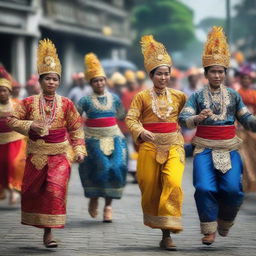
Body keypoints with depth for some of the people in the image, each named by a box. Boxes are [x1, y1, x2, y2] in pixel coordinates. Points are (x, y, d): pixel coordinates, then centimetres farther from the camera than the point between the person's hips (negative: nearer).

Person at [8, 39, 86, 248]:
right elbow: (12, 120, 2)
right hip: (36, 154, 2)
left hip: (60, 154, -1)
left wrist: (79, 150, -2)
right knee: (33, 191, 10)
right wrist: (30, 125, -14)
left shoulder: (66, 104, 0)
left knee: (56, 189, -15)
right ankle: (36, 221, 35)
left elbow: (76, 128, 5)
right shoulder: (29, 102, 0)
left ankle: (49, 231, -12)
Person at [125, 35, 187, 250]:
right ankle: (153, 219, 34)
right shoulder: (142, 96, 2)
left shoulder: (179, 96, 8)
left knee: (173, 183, -18)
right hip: (150, 146, 0)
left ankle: (167, 234, -18)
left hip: (173, 145, 0)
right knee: (150, 185, 5)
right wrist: (141, 132, -23)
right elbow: (131, 119, -6)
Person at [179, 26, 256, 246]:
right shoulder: (197, 96, 3)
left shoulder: (233, 96, 8)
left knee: (232, 189, -11)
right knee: (204, 187, -16)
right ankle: (209, 229, -2)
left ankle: (225, 222, 17)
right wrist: (198, 118, -29)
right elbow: (183, 119, -8)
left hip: (229, 148, 1)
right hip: (205, 149, -1)